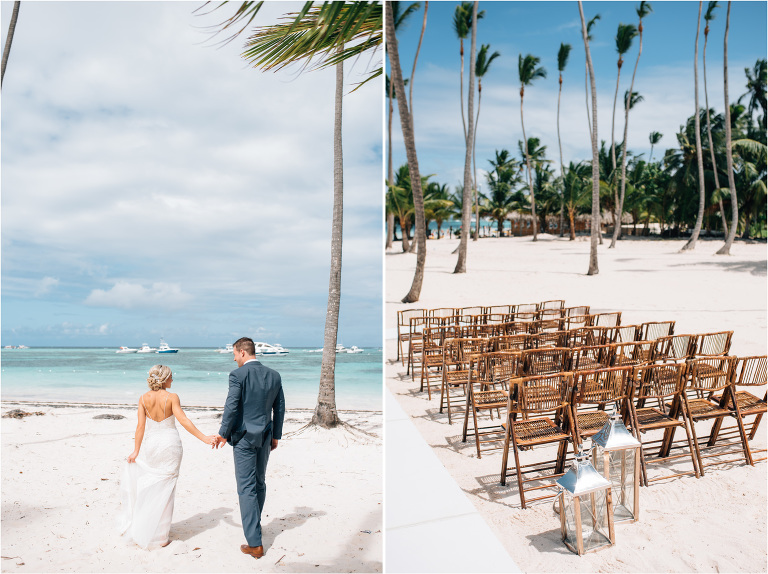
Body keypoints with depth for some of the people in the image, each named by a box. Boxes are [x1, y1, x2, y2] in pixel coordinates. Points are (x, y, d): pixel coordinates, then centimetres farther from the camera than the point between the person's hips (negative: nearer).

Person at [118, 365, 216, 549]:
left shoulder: (144, 398, -3)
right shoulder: (172, 397, -12)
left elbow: (141, 426, -3)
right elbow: (183, 420, -20)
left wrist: (136, 451, 4)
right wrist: (204, 438, -21)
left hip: (150, 444, 2)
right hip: (170, 444, -2)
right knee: (165, 489, 7)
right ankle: (161, 536, 14)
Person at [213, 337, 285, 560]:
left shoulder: (238, 375, -13)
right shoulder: (274, 375, 3)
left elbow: (231, 406, -16)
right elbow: (279, 409, 8)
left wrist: (223, 433, -3)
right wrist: (276, 435, 18)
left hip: (244, 437, -6)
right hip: (265, 437, 6)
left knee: (246, 489, 0)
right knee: (259, 484, 21)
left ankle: (255, 543, 1)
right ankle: (254, 526, 38)